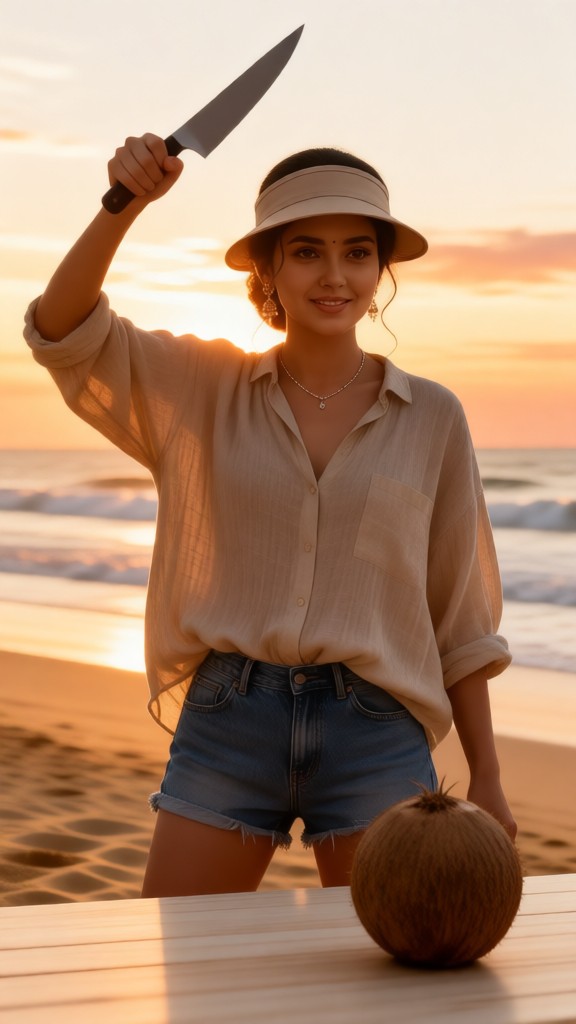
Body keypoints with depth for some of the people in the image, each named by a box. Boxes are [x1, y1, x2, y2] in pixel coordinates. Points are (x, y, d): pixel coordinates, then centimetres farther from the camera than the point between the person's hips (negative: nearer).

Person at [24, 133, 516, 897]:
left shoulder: (431, 418, 4)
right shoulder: (207, 389, 6)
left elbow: (460, 617, 7)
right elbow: (62, 332, -5)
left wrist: (486, 778, 6)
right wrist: (122, 205, -21)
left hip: (374, 740, 0)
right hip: (225, 724, 1)